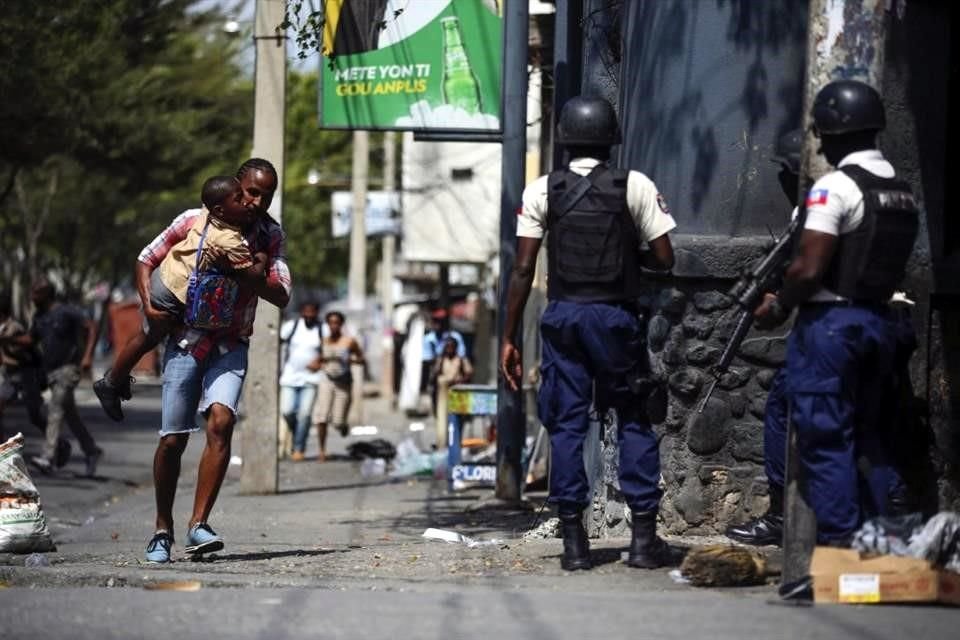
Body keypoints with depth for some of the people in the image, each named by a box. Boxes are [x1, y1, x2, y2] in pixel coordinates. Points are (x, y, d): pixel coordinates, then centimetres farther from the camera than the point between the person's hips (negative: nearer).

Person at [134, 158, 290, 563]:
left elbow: (281, 297, -2)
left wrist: (244, 272, -19)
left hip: (230, 346, 1)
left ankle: (198, 524, -19)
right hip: (186, 341, -1)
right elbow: (147, 259, 6)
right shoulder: (195, 221, -3)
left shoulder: (271, 236, 4)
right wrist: (149, 303, -11)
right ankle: (162, 530, 16)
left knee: (221, 421, -22)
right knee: (172, 439, -1)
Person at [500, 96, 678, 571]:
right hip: (616, 316, -1)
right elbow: (664, 260, -2)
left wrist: (509, 338, 1)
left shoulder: (542, 191, 2)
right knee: (635, 419, 9)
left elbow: (523, 268, -2)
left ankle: (574, 541, 4)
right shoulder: (636, 187, -1)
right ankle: (644, 535, 4)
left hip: (563, 316, 1)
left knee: (566, 424, 6)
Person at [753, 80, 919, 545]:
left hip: (831, 321, -8)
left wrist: (777, 307, -3)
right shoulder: (902, 192, 11)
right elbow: (893, 265, 13)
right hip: (881, 319, 8)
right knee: (866, 434, 15)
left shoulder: (835, 188, -14)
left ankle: (838, 545, -5)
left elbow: (809, 268, -17)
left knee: (825, 437, -3)